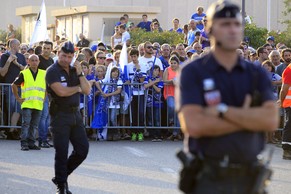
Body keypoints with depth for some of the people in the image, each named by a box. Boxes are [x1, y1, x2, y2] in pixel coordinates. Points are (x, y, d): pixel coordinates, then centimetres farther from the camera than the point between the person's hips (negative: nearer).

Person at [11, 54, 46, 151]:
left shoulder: (44, 74, 8)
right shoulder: (24, 73, 0)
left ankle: (31, 143, 13)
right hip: (27, 103, -3)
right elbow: (14, 85, 5)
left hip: (38, 104, 3)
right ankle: (24, 143, -6)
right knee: (26, 123, -8)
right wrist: (18, 98, 3)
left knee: (34, 125, 6)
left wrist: (45, 97, 14)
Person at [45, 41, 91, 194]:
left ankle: (61, 176, 21)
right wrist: (77, 88, -3)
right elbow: (61, 91, -21)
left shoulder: (74, 71, 13)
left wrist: (79, 73, -6)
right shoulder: (52, 71, -7)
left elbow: (87, 91, 5)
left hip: (75, 114, 7)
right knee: (62, 152, -3)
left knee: (83, 149, 5)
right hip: (60, 116, -6)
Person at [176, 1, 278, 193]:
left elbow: (271, 119, -7)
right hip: (209, 178, -3)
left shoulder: (257, 74, 9)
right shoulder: (192, 72, -2)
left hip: (249, 177, 4)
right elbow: (194, 125, -17)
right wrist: (247, 119, -9)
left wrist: (222, 111, -14)